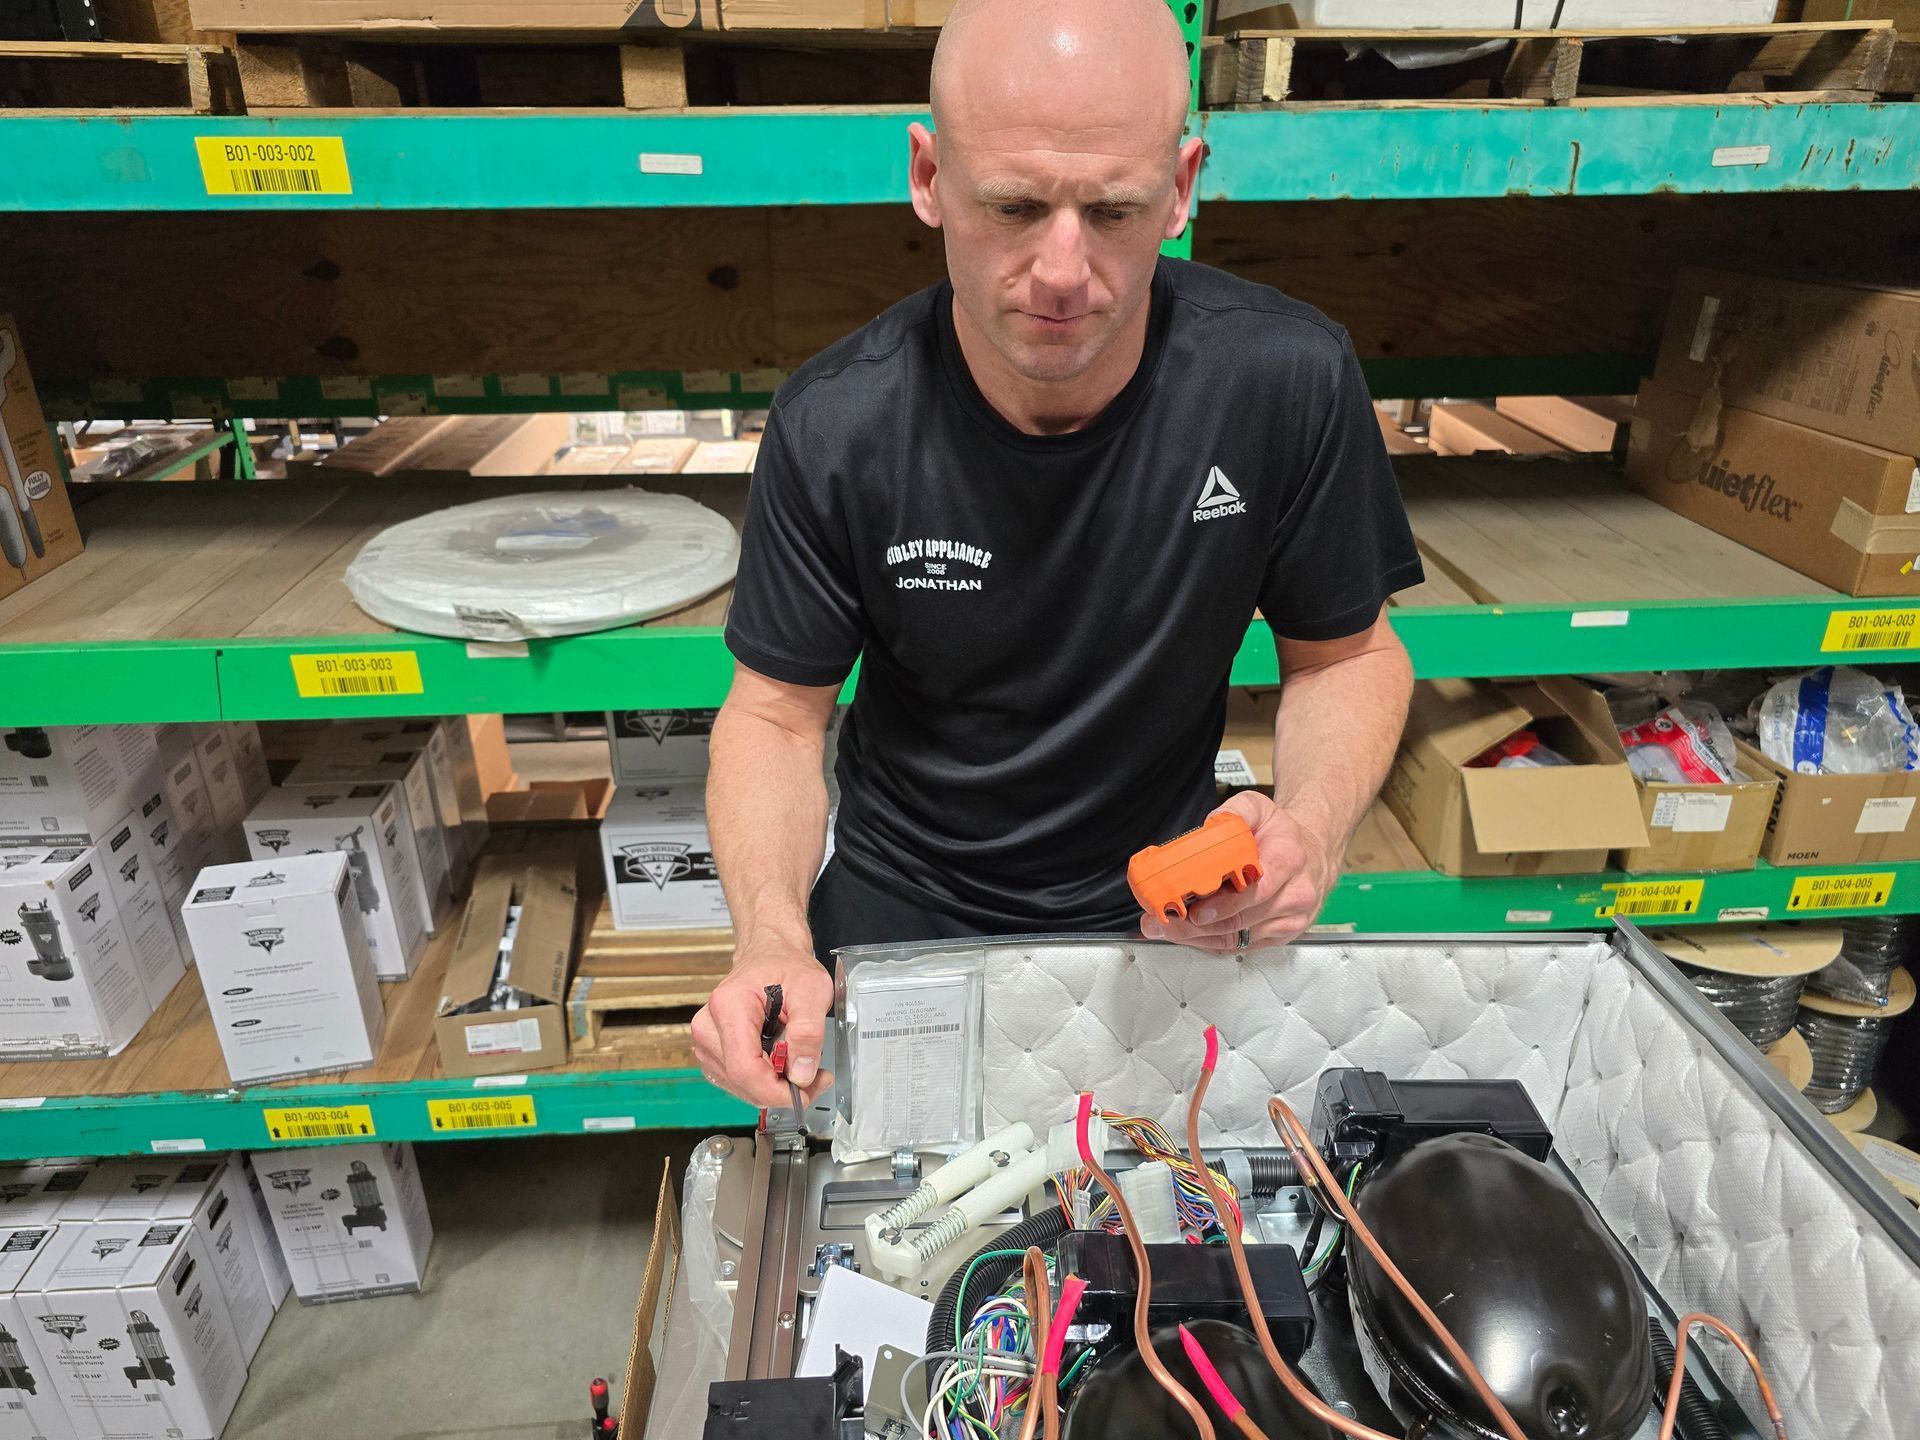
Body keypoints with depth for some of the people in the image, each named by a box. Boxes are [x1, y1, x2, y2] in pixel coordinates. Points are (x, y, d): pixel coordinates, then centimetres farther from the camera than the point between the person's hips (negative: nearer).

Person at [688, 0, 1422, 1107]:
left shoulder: (1289, 381, -19)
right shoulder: (835, 429, -20)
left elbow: (1348, 652, -4)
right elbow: (778, 708, -9)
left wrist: (1316, 825, -25)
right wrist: (771, 931, -27)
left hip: (1166, 903, 1)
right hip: (902, 909, 0)